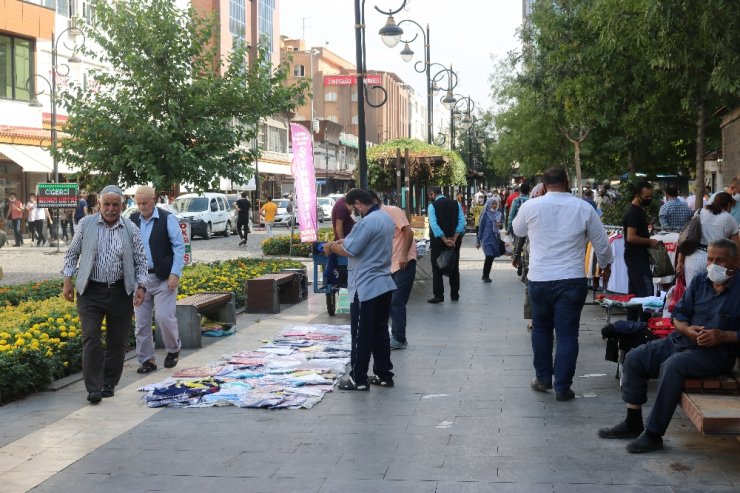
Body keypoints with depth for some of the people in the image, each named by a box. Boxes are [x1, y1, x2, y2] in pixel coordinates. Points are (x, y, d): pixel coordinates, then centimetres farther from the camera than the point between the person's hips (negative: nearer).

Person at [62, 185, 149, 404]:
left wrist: (141, 286, -5)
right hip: (90, 291, -1)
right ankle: (94, 388, -7)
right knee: (91, 338, -10)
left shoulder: (131, 229, 2)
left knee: (117, 341, 6)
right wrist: (68, 280, 3)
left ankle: (109, 384, 20)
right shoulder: (86, 224, 2)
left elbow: (141, 261, 6)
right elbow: (72, 253, 9)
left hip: (120, 293, 1)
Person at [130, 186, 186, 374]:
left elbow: (179, 247, -5)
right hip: (139, 279, 4)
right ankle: (146, 360, 16)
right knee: (141, 322, 5)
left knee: (164, 317, -9)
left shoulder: (167, 219, -5)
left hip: (163, 279, -4)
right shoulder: (132, 220, 7)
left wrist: (175, 274, -12)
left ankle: (173, 350, 17)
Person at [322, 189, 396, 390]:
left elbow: (349, 250, -19)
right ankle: (384, 375, 19)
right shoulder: (386, 218, 11)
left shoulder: (368, 222, -21)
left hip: (366, 288, -9)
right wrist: (342, 241, 7)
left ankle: (358, 379, 5)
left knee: (361, 335, 0)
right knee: (380, 332, 14)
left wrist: (331, 246, -1)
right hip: (383, 284, 9)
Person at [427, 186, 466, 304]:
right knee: (454, 268, 13)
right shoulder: (456, 204, 5)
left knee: (437, 269, 2)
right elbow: (462, 222, -5)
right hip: (455, 241, 4)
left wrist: (445, 240, -18)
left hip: (438, 240, -4)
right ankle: (455, 294, 16)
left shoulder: (432, 206, -6)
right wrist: (454, 238, -11)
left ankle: (438, 295, -2)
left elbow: (434, 225, -17)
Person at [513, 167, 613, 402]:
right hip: (572, 280, -1)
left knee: (541, 328, 20)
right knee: (567, 334, 4)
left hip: (538, 279, 1)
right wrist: (606, 264, 26)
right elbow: (602, 243, 7)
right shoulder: (583, 208, -3)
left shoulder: (531, 206, -3)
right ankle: (562, 387, 5)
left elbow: (518, 230, 19)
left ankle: (542, 378, 25)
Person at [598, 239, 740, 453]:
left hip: (717, 352, -7)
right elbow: (679, 314, 12)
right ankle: (633, 423, 7)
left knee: (672, 365, -33)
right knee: (634, 358, -3)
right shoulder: (700, 280, 9)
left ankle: (654, 434, -26)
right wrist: (687, 329, -8)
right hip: (682, 340, 8)